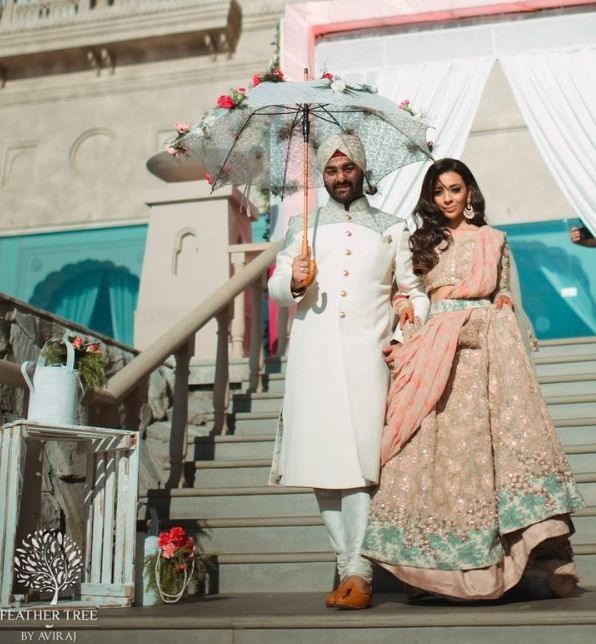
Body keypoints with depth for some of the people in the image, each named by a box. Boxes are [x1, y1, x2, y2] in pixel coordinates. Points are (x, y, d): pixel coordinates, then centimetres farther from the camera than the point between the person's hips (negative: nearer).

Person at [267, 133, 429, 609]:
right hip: (315, 356, 2)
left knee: (361, 463, -13)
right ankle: (350, 567, 6)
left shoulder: (391, 228, 18)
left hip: (368, 355, -1)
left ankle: (359, 573, -12)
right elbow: (276, 288, 12)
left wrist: (407, 336, 1)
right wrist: (293, 283, -10)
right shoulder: (303, 226, 19)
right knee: (322, 462, -3)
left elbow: (415, 291, 18)